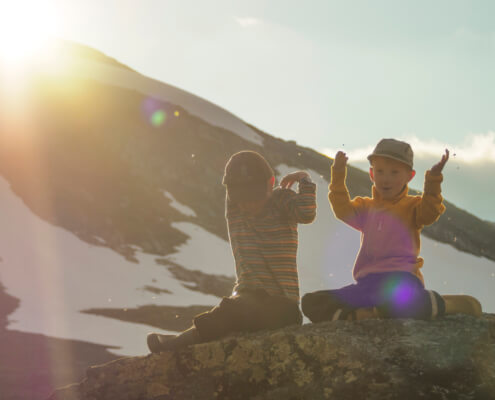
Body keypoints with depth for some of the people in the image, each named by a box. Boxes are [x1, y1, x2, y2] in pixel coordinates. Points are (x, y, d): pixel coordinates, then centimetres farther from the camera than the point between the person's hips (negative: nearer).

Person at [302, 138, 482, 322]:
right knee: (310, 303, -7)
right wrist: (338, 176, -2)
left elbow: (429, 213, -12)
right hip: (367, 283, 5)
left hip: (400, 279, -5)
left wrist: (433, 179, -25)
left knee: (391, 304, -44)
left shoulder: (411, 205, 9)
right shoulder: (366, 207, 23)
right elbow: (343, 210, 6)